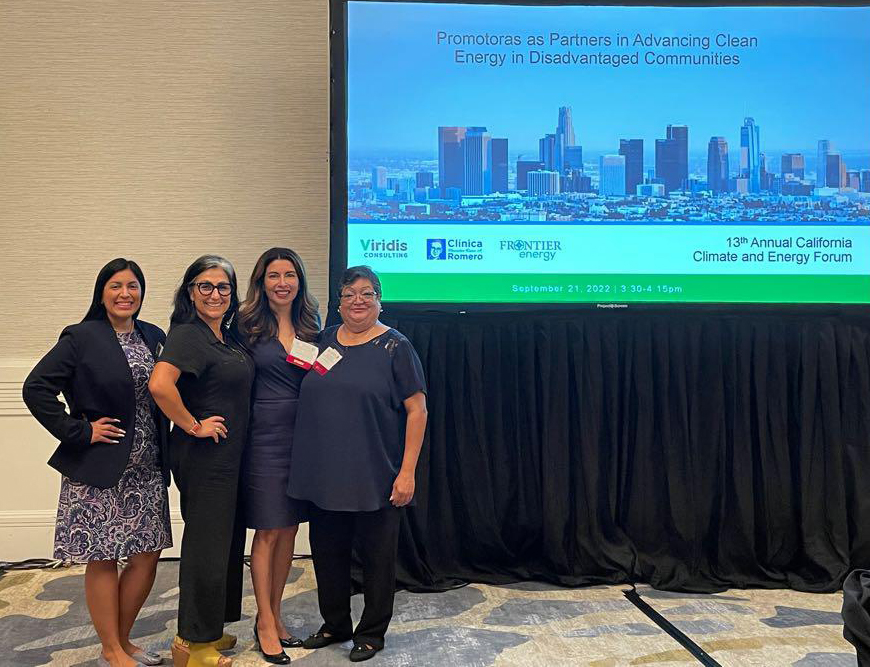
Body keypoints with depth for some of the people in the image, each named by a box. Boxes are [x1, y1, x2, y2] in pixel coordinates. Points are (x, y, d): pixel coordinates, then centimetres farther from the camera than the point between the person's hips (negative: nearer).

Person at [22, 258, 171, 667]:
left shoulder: (154, 337, 9)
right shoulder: (81, 338, -7)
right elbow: (36, 389, -11)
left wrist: (164, 449, 6)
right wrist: (79, 432, -13)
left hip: (147, 469, 6)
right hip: (99, 469, -5)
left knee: (147, 556, 10)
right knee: (102, 560, 5)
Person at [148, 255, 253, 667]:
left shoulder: (229, 336, 10)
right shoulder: (188, 335, -16)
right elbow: (159, 385, -32)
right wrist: (192, 426, -21)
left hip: (228, 455, 9)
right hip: (203, 455, -9)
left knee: (226, 541, 16)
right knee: (206, 544, 0)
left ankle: (209, 631, 32)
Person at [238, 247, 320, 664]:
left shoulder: (311, 327, 8)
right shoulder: (248, 326, -4)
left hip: (303, 435, 5)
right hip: (265, 437, -4)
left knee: (289, 529, 12)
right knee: (268, 532, 2)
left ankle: (274, 615, 27)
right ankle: (265, 622, 17)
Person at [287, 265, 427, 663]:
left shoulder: (395, 347, -6)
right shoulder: (326, 339, 8)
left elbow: (417, 410, -9)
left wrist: (407, 472, -14)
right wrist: (305, 458, 9)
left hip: (374, 477, -5)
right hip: (324, 474, 5)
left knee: (376, 555, 9)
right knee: (327, 551, 15)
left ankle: (371, 633, 27)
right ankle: (335, 625, 35)